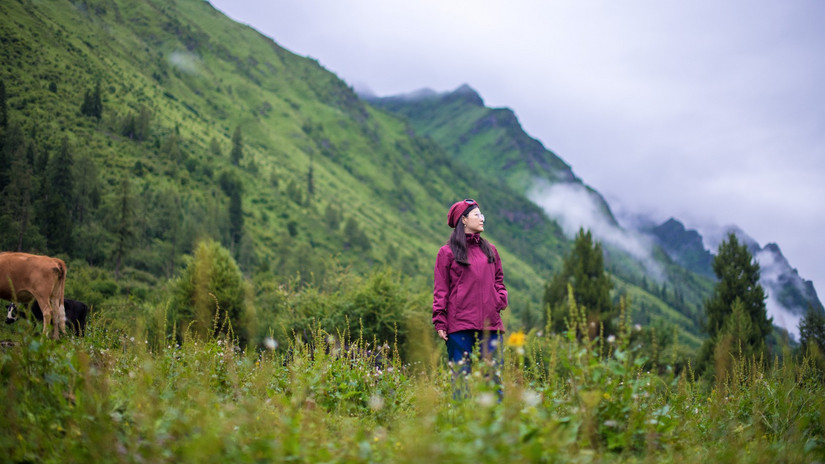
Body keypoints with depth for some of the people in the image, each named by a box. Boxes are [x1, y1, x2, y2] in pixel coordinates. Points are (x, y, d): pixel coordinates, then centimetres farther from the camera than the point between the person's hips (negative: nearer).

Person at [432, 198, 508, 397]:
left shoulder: (490, 250, 17)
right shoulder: (447, 252, 4)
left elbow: (498, 280, 23)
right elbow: (440, 289, 1)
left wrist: (501, 300, 3)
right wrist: (440, 321, -6)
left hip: (490, 323, 4)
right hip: (459, 324, -4)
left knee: (493, 374, 3)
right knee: (461, 375, -2)